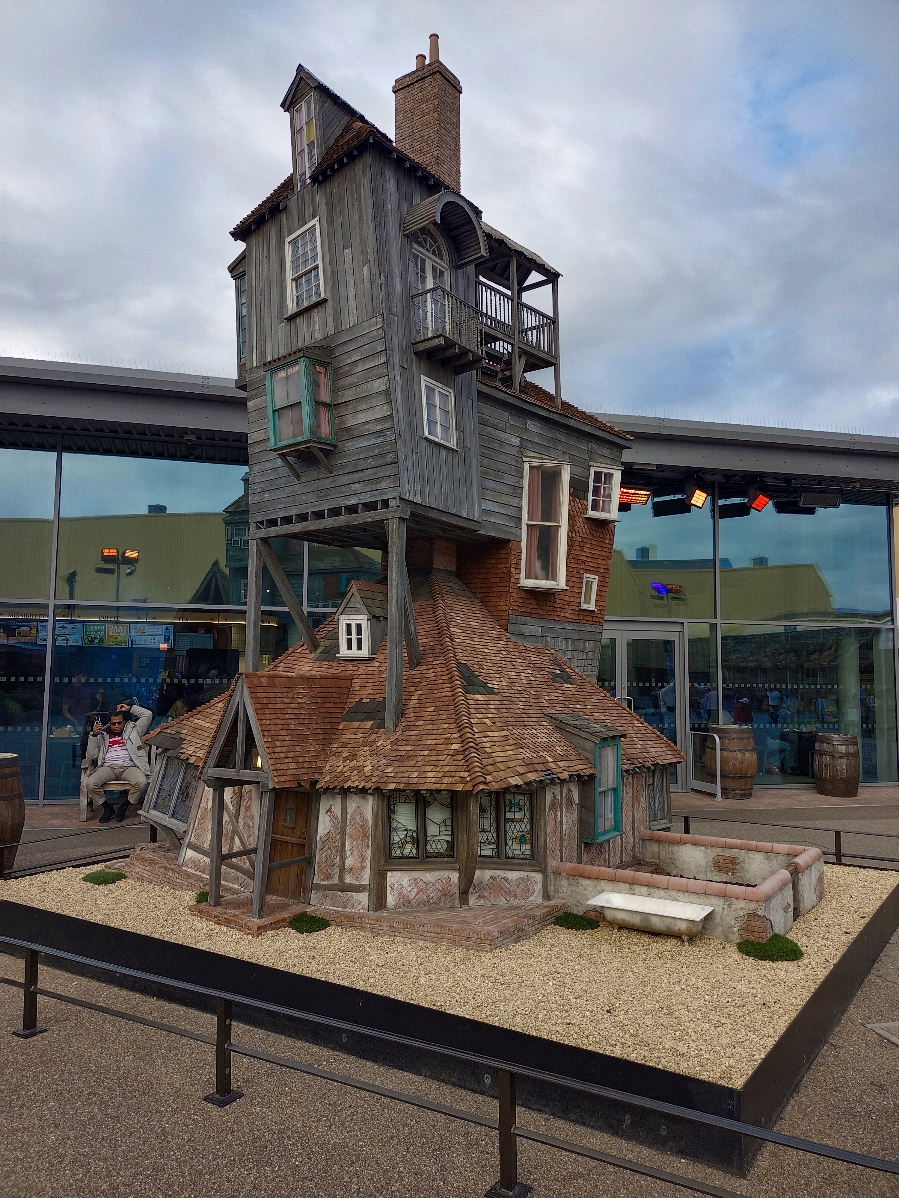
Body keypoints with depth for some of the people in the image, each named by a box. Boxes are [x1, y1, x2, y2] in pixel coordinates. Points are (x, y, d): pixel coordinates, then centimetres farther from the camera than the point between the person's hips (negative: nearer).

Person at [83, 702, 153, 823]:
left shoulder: (132, 730, 21)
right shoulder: (102, 736, 23)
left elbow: (148, 715, 14)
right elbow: (92, 756, 12)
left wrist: (129, 708, 16)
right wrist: (94, 735, 2)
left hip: (129, 767, -1)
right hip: (108, 767, 1)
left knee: (141, 782, -33)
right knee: (91, 783, -29)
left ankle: (123, 806, -7)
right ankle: (108, 807, -3)